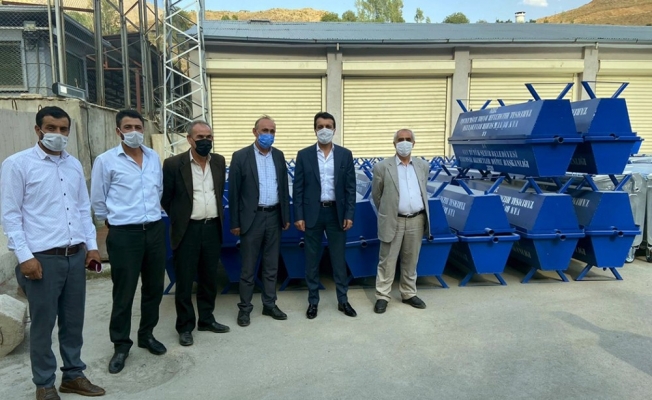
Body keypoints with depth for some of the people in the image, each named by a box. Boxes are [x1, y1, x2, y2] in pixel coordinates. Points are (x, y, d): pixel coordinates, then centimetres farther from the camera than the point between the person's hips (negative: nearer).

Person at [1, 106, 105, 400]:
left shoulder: (74, 164, 11)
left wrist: (92, 245, 11)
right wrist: (24, 256, -12)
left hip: (76, 255, 5)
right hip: (42, 257, -5)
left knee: (73, 321, 14)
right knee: (42, 324, 7)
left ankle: (73, 375, 29)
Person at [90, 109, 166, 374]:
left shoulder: (154, 157, 7)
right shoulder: (106, 160, -6)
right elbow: (97, 200, 2)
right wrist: (113, 220, 10)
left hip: (155, 230, 5)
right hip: (124, 234, -4)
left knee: (154, 286, 13)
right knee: (124, 292, 4)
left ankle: (147, 334, 32)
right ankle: (121, 345, 21)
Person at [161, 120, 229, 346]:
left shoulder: (219, 162, 4)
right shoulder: (173, 164, -9)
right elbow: (165, 198, -1)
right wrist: (180, 219, 6)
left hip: (212, 228, 4)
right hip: (187, 230, -4)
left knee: (209, 278, 14)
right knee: (185, 281, 6)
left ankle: (206, 319, 30)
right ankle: (185, 326, 20)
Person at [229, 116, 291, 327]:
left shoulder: (279, 155, 7)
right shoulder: (240, 156, -7)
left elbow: (284, 187, 11)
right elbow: (233, 192, -6)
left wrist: (285, 216, 9)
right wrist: (235, 222, -7)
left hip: (274, 217, 4)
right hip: (252, 218, -4)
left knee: (271, 265, 13)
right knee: (248, 267, 5)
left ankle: (269, 304, 25)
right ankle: (244, 308, 18)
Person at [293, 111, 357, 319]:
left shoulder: (345, 154, 3)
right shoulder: (304, 155, 0)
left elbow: (350, 187, 2)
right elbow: (298, 188, -1)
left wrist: (349, 214, -4)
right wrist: (298, 216, -6)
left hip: (336, 213, 1)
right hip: (313, 213, 0)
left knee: (339, 258, 9)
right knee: (312, 259, 8)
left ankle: (343, 300, 21)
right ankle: (313, 301, 21)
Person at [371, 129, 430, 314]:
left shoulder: (423, 166, 7)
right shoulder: (382, 167, -5)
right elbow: (376, 195, 5)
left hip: (417, 221, 3)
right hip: (393, 221, -3)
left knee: (411, 261, 14)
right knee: (387, 261, 4)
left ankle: (409, 294, 27)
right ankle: (382, 296, 14)